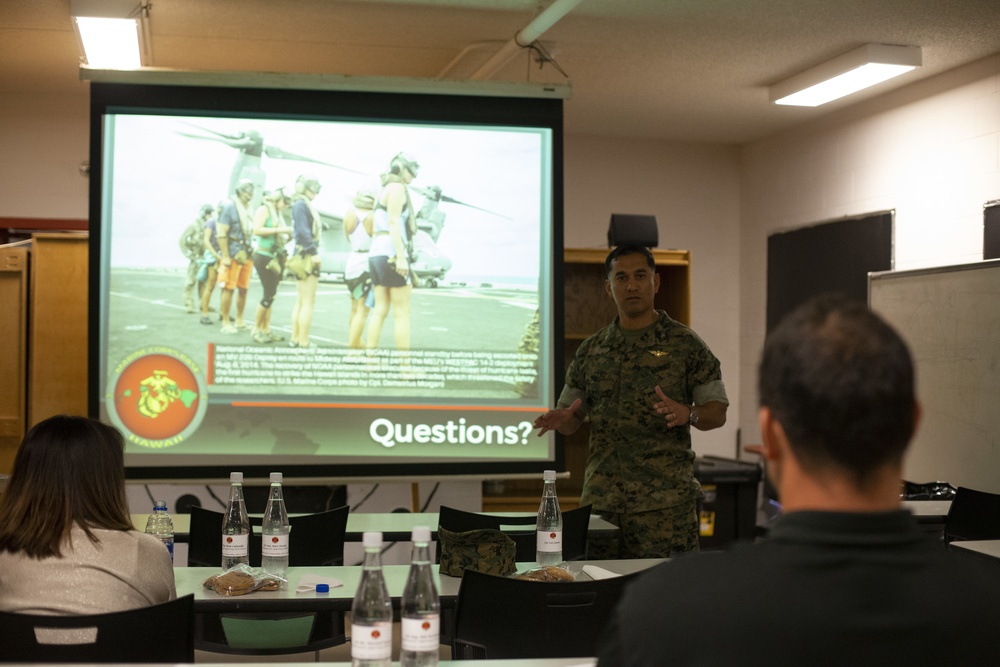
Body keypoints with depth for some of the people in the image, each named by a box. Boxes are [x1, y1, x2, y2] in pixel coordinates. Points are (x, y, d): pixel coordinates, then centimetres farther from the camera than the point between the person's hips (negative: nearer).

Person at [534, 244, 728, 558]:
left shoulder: (684, 344, 3)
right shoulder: (591, 350, 13)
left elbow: (717, 411, 2)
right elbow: (571, 416, 16)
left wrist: (687, 414, -19)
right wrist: (561, 420, -7)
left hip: (665, 500, -3)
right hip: (601, 498, 4)